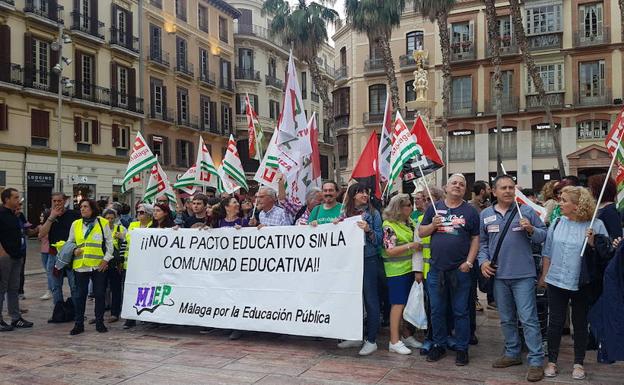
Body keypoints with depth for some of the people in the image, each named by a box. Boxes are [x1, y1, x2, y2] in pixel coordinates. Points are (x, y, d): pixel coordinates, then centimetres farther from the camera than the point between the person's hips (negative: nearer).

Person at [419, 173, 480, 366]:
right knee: (436, 311, 10)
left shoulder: (470, 211, 3)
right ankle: (439, 345, 25)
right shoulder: (434, 208, 8)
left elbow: (476, 238, 1)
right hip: (436, 269, 2)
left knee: (461, 312, 7)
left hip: (460, 270, -2)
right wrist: (433, 225, -10)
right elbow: (421, 232, 9)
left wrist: (469, 262, -8)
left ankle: (462, 348, 20)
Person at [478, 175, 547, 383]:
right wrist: (483, 260, 0)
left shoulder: (526, 211, -1)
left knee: (528, 319, -5)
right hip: (498, 275, 4)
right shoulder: (486, 214, 7)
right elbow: (482, 242, 14)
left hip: (523, 275, -4)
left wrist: (531, 230, -18)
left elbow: (543, 235, 1)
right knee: (506, 319, 15)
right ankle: (512, 353, 30)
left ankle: (536, 361, 4)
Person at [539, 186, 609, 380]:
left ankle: (579, 363, 27)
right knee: (555, 322, 8)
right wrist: (544, 275, 11)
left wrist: (593, 244, -23)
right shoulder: (557, 223, 2)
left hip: (581, 284, -2)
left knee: (580, 324, 12)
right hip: (556, 282, 2)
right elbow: (547, 252, 8)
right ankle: (552, 361, 22)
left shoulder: (596, 225, -7)